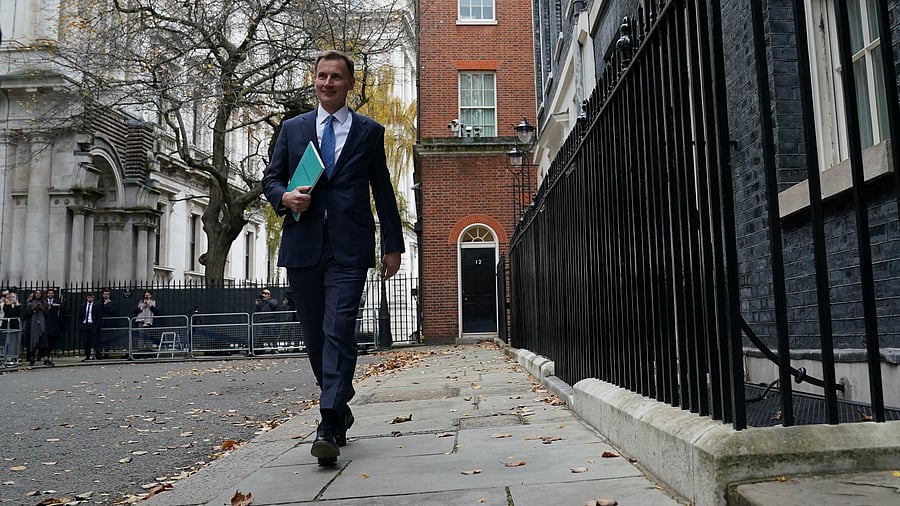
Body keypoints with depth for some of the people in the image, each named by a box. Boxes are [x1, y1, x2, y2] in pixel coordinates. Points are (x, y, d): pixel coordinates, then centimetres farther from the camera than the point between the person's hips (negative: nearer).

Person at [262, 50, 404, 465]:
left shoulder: (370, 132, 11)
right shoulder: (292, 128, 16)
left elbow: (383, 192, 10)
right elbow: (271, 179, 15)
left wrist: (393, 245, 6)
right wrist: (285, 197, -8)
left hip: (349, 248, -3)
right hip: (303, 245, 3)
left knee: (338, 332, -13)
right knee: (315, 335, 10)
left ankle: (328, 427, -13)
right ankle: (339, 409, 29)